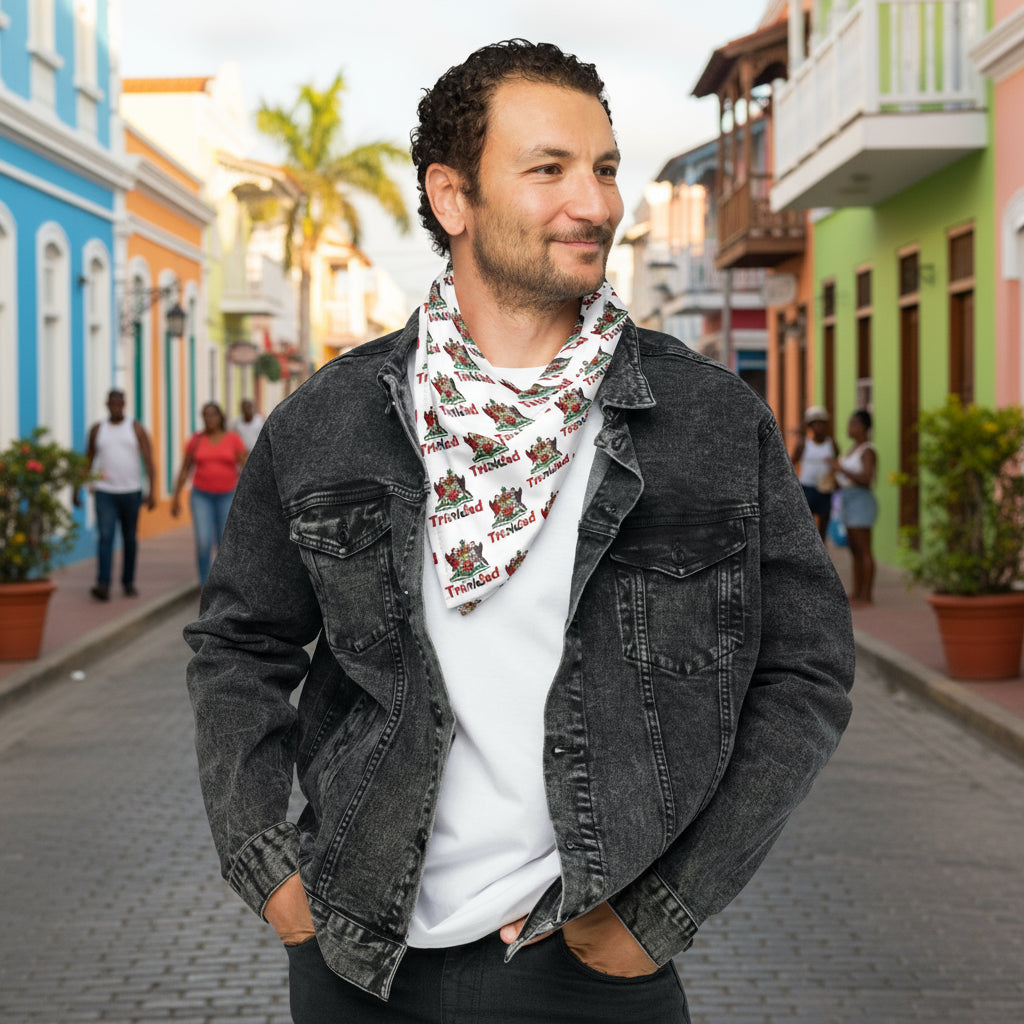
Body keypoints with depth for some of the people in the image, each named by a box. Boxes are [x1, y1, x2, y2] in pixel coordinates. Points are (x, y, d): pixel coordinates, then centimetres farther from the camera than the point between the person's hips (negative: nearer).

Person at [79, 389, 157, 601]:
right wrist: (77, 489, 15)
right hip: (105, 493, 0)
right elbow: (88, 460, 14)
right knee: (105, 537, -14)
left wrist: (152, 490, -16)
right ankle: (103, 586, -24)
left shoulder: (136, 428, -1)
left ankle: (128, 582, 26)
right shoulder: (97, 429, 5)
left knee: (129, 539, 10)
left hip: (131, 492, 0)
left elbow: (149, 460, -6)